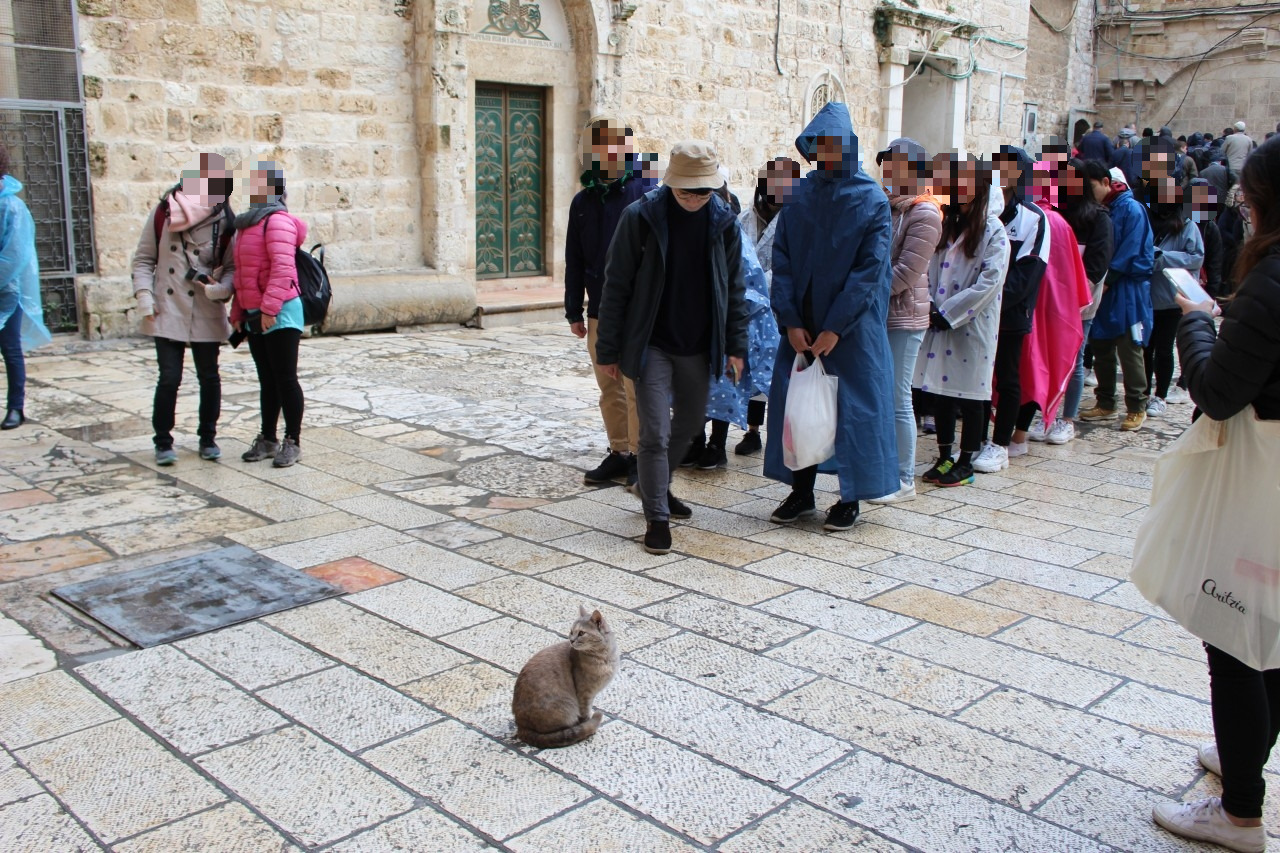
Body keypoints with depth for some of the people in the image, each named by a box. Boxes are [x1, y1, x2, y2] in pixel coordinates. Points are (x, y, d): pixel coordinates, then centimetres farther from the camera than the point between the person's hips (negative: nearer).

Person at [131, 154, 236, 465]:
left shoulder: (224, 222, -3)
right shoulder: (164, 212, -2)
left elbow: (232, 266, 0)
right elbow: (144, 258, 4)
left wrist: (222, 288, -19)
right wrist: (144, 296, -5)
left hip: (207, 316, 1)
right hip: (167, 313, -1)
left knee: (209, 378, 10)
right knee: (169, 378, -2)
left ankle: (208, 438, 25)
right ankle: (163, 442, 13)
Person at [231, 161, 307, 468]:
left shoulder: (277, 220, -12)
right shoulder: (247, 223, 18)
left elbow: (282, 267, -22)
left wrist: (269, 307, -26)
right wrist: (238, 311, 17)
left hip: (280, 314, -9)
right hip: (255, 316, 9)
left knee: (285, 379, -3)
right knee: (267, 381, 14)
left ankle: (293, 442, 4)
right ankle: (268, 439, 22)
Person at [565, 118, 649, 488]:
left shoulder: (646, 195, -4)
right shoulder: (583, 202, 12)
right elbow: (574, 261, 15)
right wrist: (574, 311, 13)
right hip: (599, 312, 5)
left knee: (636, 388, -4)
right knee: (609, 390, 10)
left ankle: (641, 455, 6)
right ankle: (619, 453, 20)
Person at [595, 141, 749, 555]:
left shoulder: (724, 223, -2)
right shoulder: (640, 217, -12)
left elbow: (734, 288, 6)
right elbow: (616, 285, -8)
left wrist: (736, 345, 2)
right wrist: (609, 349, -8)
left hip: (698, 347, 5)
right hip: (652, 345, -4)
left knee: (689, 422, 18)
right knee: (655, 433, -6)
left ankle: (657, 486, 41)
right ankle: (656, 516, 7)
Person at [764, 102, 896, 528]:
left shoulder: (872, 200, -6)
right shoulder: (799, 195, 4)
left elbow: (870, 269, -11)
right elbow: (782, 261, 2)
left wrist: (835, 328, -15)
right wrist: (791, 321, -8)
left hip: (853, 326, -3)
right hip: (802, 325, 4)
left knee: (853, 405, 2)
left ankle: (850, 498, 15)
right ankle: (801, 491, 21)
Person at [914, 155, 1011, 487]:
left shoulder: (993, 231, -7)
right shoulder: (946, 225, 12)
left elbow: (989, 283, -14)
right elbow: (929, 270, 10)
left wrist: (949, 313, -15)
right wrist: (929, 307, -6)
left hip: (973, 326, -6)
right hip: (940, 323, 6)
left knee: (969, 395, 2)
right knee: (939, 391, 10)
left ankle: (965, 463, 13)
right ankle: (944, 457, 21)